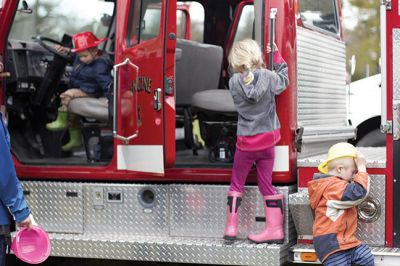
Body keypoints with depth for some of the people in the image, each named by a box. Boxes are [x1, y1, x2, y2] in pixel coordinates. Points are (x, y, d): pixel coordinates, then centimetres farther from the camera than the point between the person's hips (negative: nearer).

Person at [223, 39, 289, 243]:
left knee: (236, 183, 13)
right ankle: (275, 229, 10)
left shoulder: (234, 82, -13)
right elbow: (284, 81, 10)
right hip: (268, 139, 1)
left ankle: (231, 227, 11)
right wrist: (277, 56, 21)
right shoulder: (268, 77, -12)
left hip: (246, 142, -1)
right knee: (266, 184, 9)